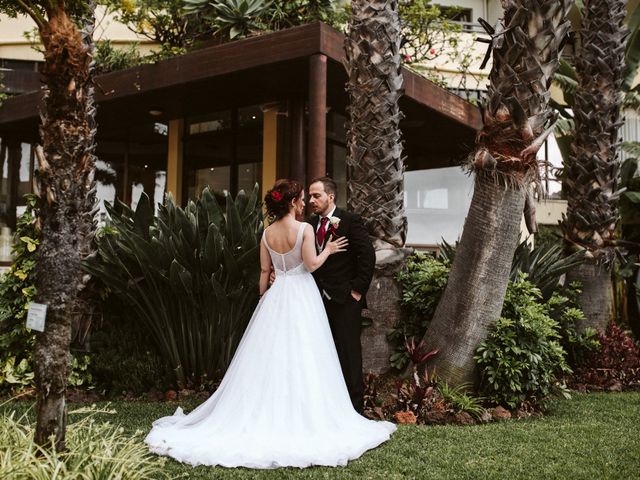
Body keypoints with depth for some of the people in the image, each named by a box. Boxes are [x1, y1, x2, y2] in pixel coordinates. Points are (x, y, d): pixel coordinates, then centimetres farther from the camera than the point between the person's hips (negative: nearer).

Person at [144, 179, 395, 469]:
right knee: (300, 357, 0)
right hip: (302, 296, -5)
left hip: (276, 295, 5)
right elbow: (312, 264, -14)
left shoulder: (267, 232, 4)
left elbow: (264, 271, 8)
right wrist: (328, 250, 3)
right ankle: (303, 419, 6)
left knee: (269, 356, 10)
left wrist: (264, 299, 18)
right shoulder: (304, 228, -11)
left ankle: (264, 416, 17)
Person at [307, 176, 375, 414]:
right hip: (319, 298, 6)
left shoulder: (351, 221, -7)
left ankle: (354, 406, 10)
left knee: (348, 353, 0)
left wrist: (358, 289, -12)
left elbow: (368, 256, -11)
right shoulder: (311, 223, 10)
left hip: (345, 299, -6)